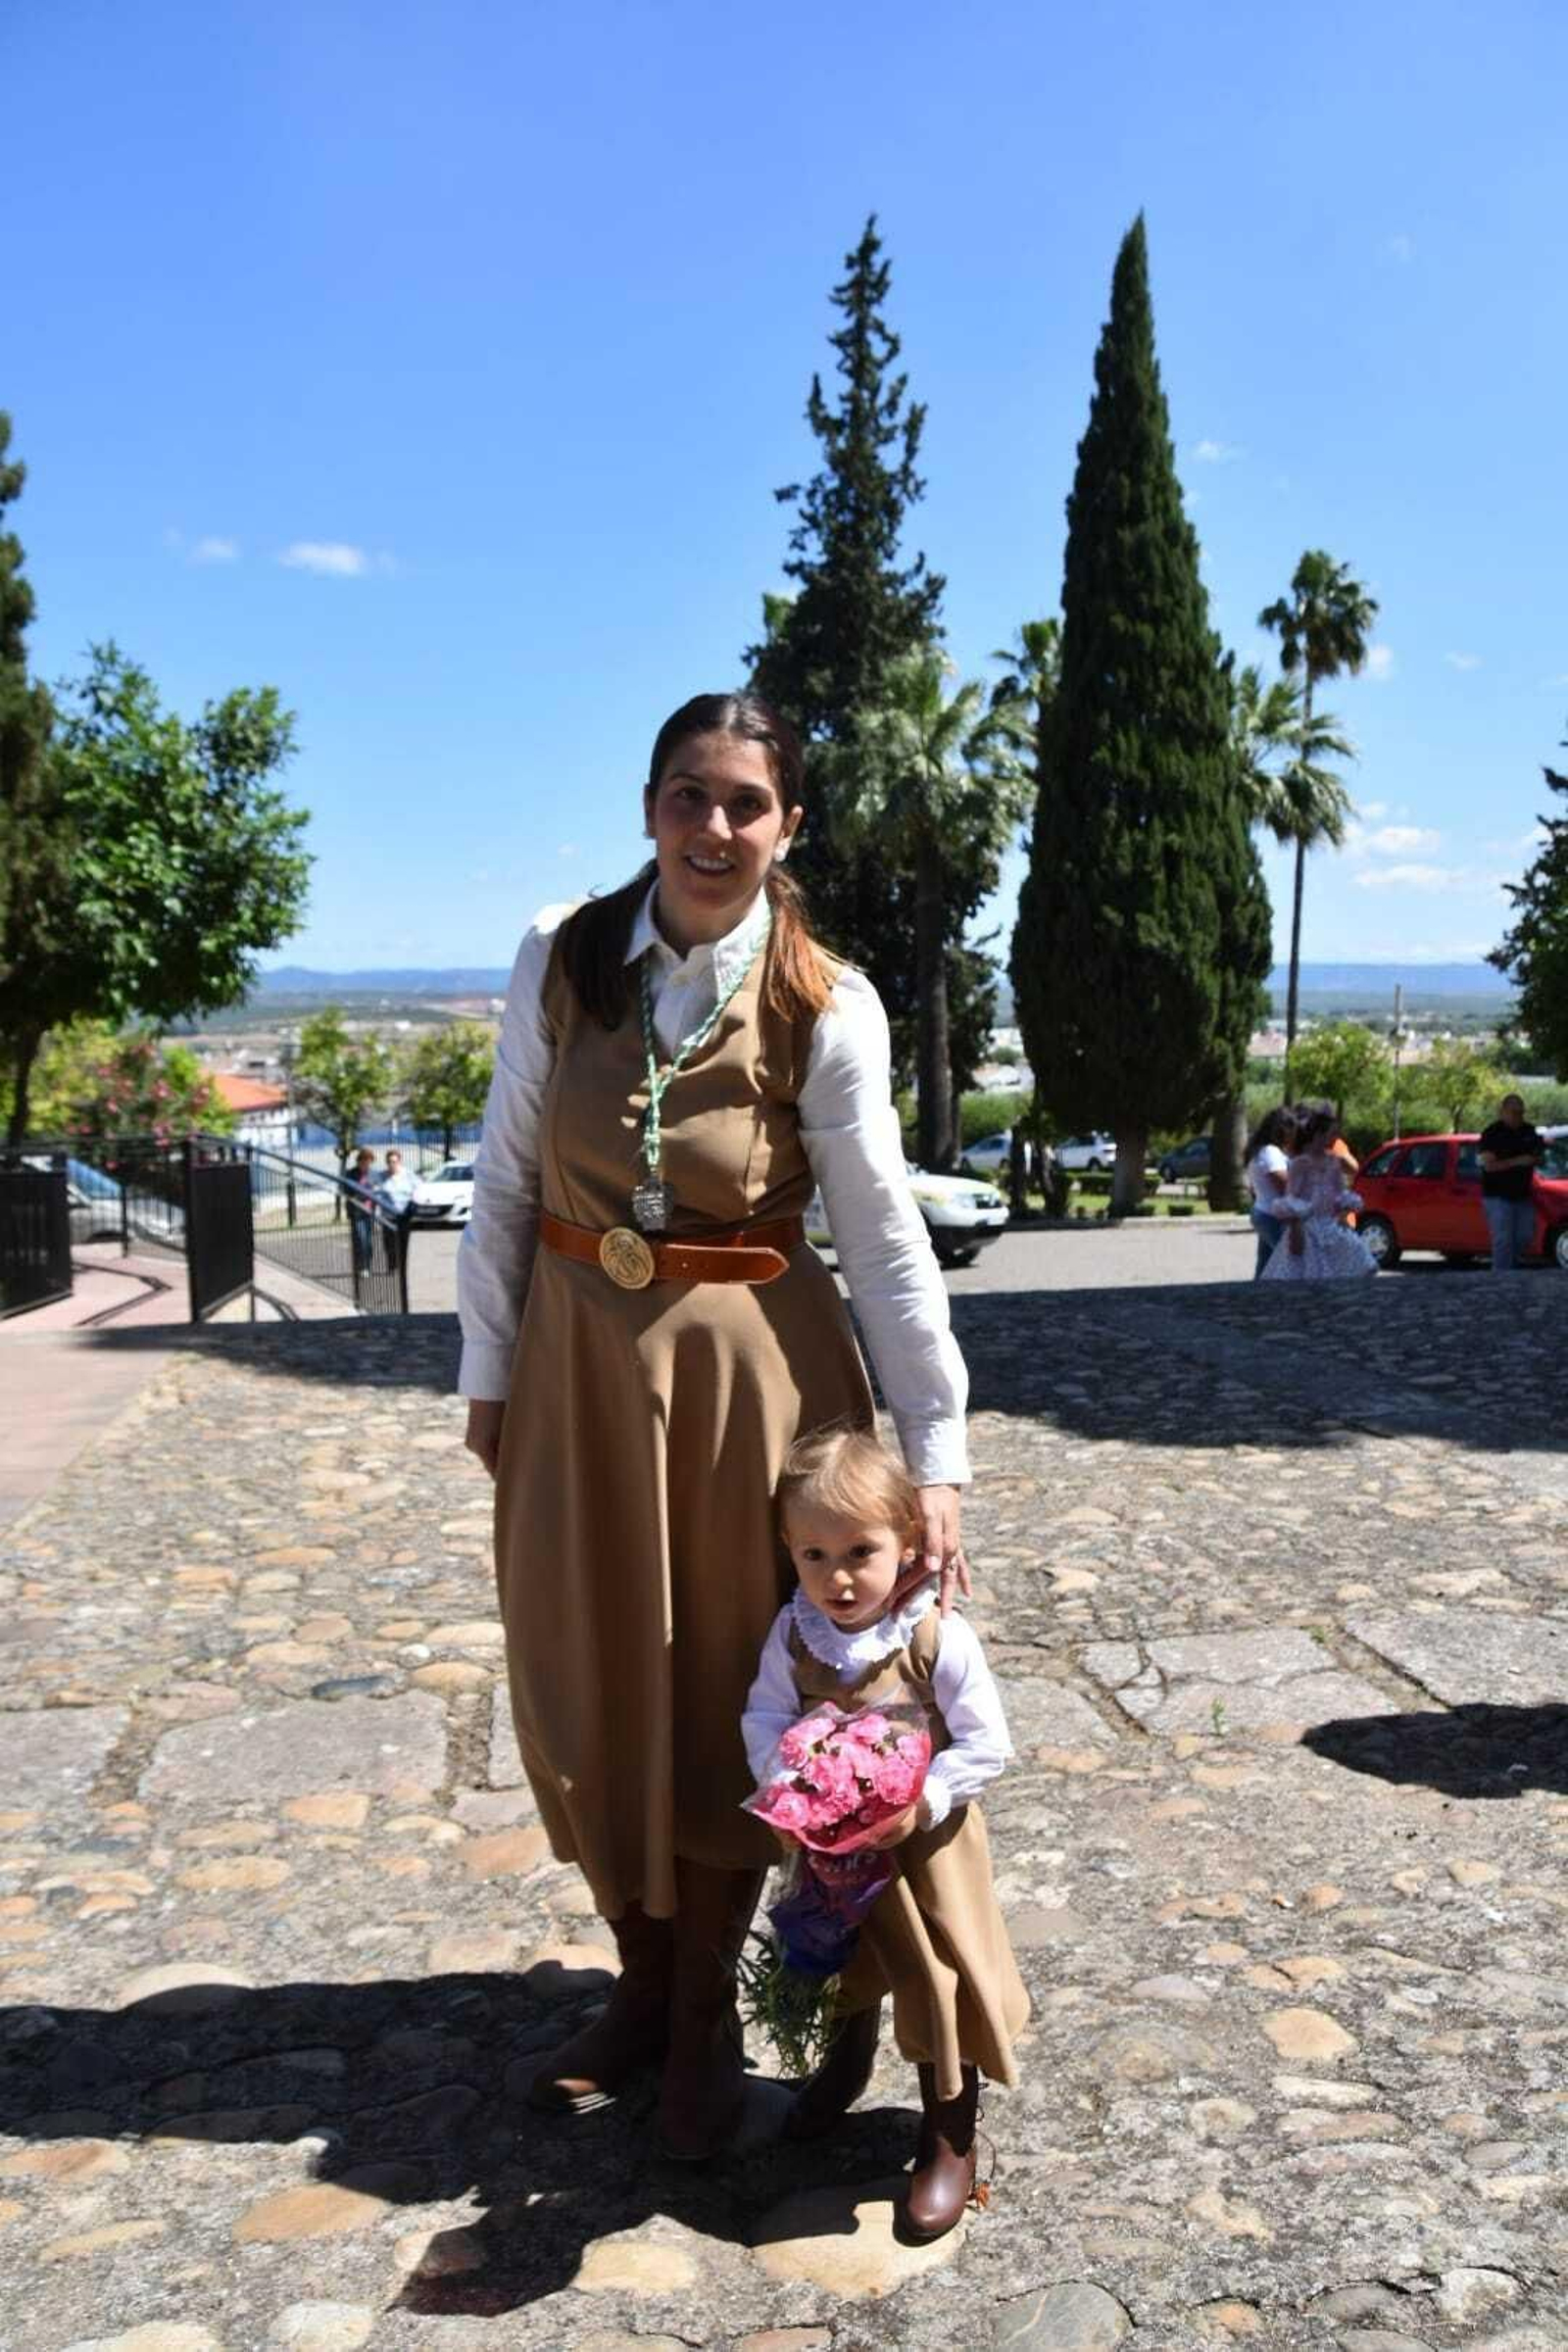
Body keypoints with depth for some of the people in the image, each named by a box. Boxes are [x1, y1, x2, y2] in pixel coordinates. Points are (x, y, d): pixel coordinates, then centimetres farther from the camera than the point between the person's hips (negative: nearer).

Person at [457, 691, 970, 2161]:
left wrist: (935, 1456, -9)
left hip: (748, 1366, -2)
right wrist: (489, 1370, 3)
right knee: (587, 1690, 11)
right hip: (579, 1360, 3)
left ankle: (706, 2008, 32)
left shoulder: (824, 1006, -10)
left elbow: (886, 1239, -9)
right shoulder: (562, 960, -4)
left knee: (724, 1694, 9)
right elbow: (505, 1178, 2)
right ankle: (643, 1975, 35)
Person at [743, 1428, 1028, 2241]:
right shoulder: (793, 1633, -13)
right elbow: (765, 1718, -5)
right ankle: (845, 2064, 58)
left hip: (923, 1843, -4)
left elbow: (985, 1743, -18)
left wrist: (922, 1803, -28)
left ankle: (950, 2140, 31)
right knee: (842, 1968, 27)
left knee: (939, 1987, 9)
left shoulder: (941, 1640, -23)